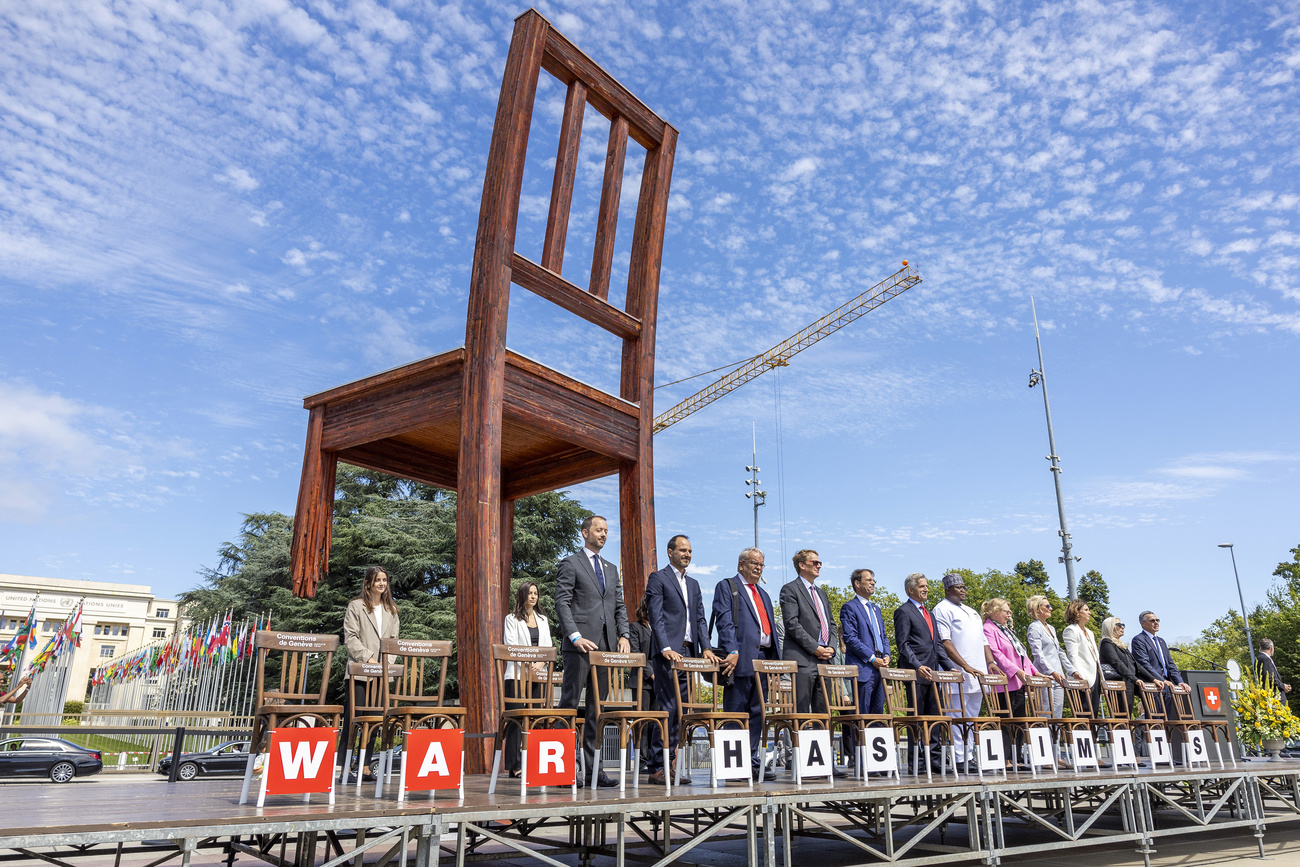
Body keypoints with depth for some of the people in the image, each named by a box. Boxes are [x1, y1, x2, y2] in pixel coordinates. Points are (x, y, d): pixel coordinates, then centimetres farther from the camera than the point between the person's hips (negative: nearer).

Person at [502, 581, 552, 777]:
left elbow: (548, 647, 12)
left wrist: (540, 664, -6)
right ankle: (514, 765, -4)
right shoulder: (512, 619, 4)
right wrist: (528, 665, -15)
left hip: (539, 674, 4)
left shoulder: (542, 620, 18)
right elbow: (511, 646, -5)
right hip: (518, 674, -4)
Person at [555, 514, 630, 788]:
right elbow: (562, 603, -7)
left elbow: (620, 606, 19)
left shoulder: (611, 569, 21)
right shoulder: (570, 563, 1)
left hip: (606, 645, 6)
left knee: (597, 709, 8)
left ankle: (592, 768, 12)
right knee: (570, 705, -4)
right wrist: (576, 637, -18)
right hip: (580, 645, -6)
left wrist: (624, 635, 4)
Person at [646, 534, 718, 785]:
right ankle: (658, 766, -4)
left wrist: (706, 648, 3)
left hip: (690, 653, 7)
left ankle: (671, 764, 12)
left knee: (680, 709, 7)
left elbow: (700, 619, 17)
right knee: (667, 708, -9)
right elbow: (656, 617, -8)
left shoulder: (693, 584, 22)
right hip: (668, 653, -7)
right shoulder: (658, 578, 0)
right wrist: (666, 648, -19)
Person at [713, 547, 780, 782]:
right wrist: (732, 651, -21)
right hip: (741, 658, -7)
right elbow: (724, 621, -10)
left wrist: (776, 657, 13)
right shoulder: (726, 586, 2)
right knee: (736, 713, -3)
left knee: (757, 712, 8)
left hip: (763, 658, 7)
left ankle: (753, 763, 14)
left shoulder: (763, 595, 25)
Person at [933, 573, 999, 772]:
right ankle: (959, 759, -7)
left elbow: (983, 640, 25)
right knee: (957, 717, -8)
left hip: (977, 674, 8)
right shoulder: (942, 610, -3)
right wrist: (966, 666, -18)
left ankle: (971, 756, 12)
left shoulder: (972, 612, 24)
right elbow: (945, 642, -13)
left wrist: (990, 662, 8)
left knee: (971, 718, 8)